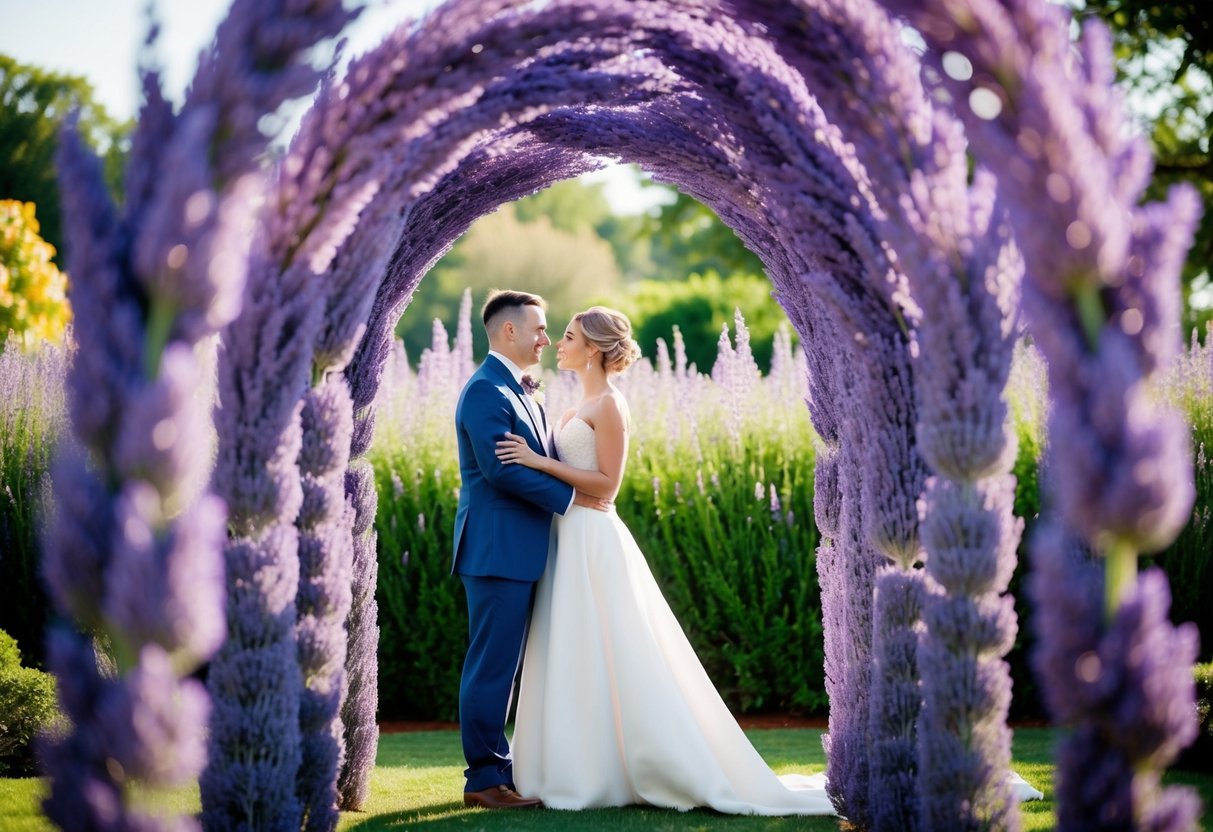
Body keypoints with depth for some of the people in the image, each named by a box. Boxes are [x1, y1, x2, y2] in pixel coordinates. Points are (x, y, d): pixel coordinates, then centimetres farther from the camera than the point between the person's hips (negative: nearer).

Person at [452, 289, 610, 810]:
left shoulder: (518, 392, 19)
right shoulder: (486, 389, -13)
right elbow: (499, 467, -21)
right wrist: (567, 498, -14)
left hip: (518, 552, 10)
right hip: (498, 550, -10)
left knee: (502, 666, 12)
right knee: (492, 666, -5)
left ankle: (494, 771, 18)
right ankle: (485, 780, 0)